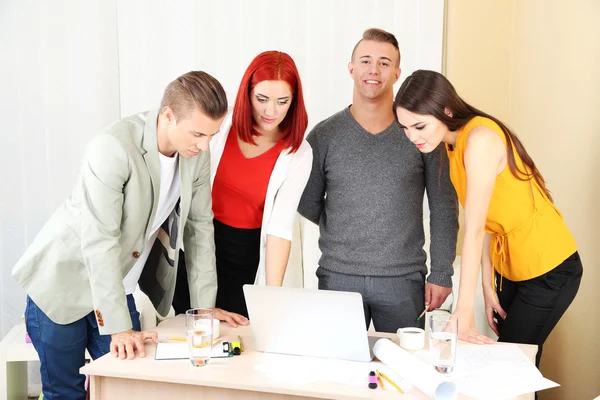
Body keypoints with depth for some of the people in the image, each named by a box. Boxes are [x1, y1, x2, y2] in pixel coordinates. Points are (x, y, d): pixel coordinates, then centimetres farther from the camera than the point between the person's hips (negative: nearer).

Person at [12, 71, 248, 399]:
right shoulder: (113, 147, -27)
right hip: (62, 284, -5)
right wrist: (120, 328, -28)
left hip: (118, 288, 5)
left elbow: (199, 227, 1)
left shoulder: (196, 154, -7)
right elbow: (99, 240, -29)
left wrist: (205, 306, -1)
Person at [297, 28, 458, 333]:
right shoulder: (324, 135, 2)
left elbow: (444, 208, 2)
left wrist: (441, 274, 0)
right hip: (337, 277, 1)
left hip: (404, 279, 0)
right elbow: (308, 205, 9)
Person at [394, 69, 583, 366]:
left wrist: (463, 313, -29)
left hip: (549, 270, -8)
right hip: (509, 267, 8)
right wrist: (488, 289, -1)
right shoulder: (454, 145, 0)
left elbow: (475, 229, -29)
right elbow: (485, 223, 1)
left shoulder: (480, 138, -25)